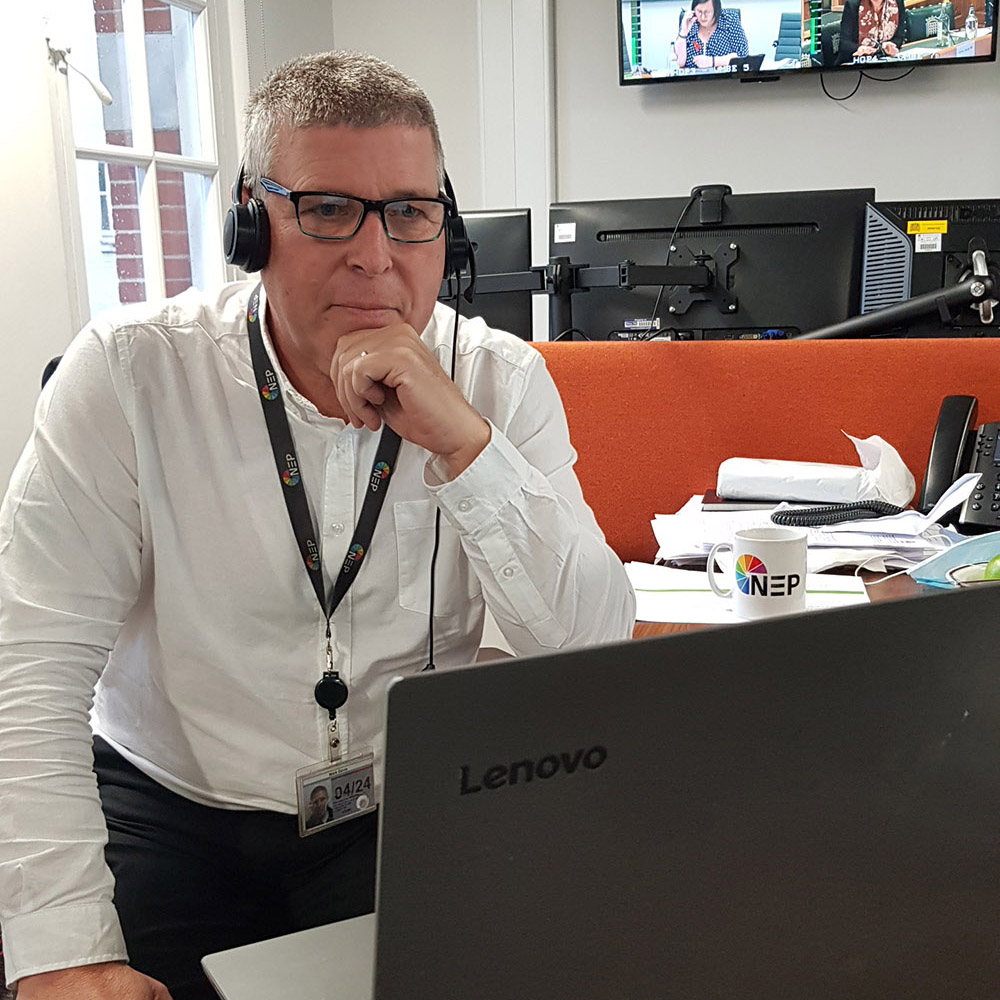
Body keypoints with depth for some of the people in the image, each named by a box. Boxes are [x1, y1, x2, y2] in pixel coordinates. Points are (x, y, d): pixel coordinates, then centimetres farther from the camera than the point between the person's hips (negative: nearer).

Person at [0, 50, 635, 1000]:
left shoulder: (500, 380, -5)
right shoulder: (131, 369, -11)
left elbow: (598, 649, -12)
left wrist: (464, 442, -24)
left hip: (405, 813, 2)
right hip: (168, 808, -1)